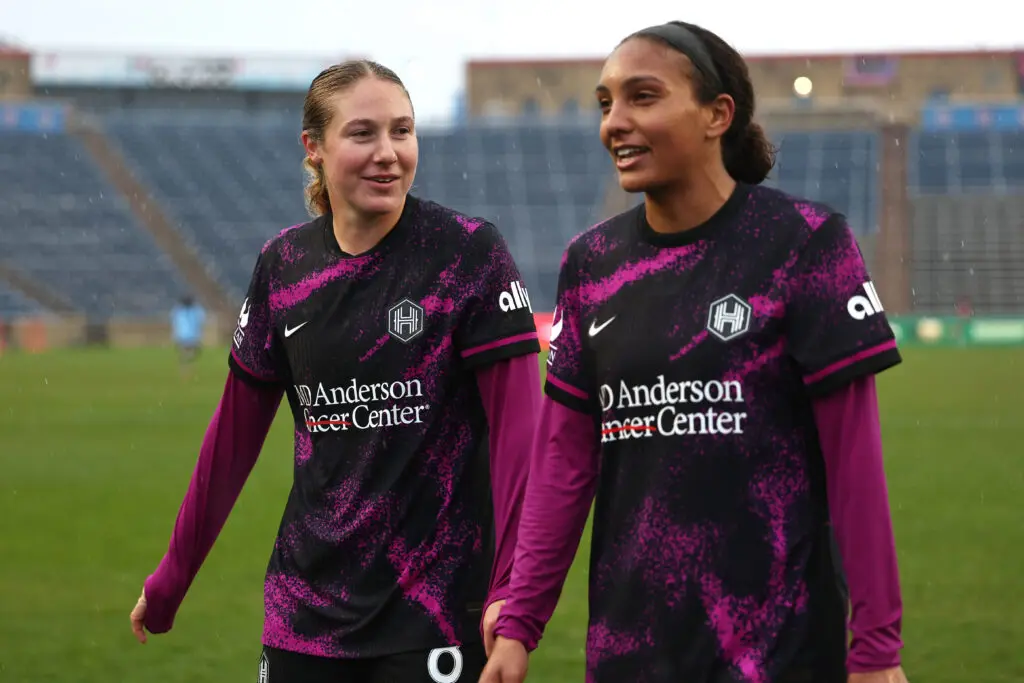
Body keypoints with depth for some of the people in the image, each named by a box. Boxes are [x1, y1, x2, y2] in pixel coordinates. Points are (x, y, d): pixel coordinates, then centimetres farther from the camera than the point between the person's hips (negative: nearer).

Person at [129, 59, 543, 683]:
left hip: (436, 607, -4)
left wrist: (511, 585, -21)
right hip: (307, 604, 4)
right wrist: (172, 577, 15)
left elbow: (517, 425, -12)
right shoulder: (283, 264, 4)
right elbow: (236, 429, 12)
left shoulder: (470, 252, -8)